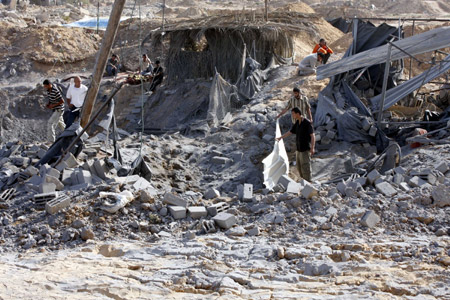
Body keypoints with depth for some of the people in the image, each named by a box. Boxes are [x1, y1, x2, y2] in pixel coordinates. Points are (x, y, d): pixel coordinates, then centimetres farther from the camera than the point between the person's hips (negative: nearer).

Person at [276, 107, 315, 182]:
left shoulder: (307, 123, -16)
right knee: (299, 167, 13)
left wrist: (312, 148, -25)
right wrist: (280, 137, 26)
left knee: (305, 167, -6)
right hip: (299, 149, 8)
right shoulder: (297, 123, 9)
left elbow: (312, 136, -18)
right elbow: (290, 132, 22)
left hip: (305, 150, -8)